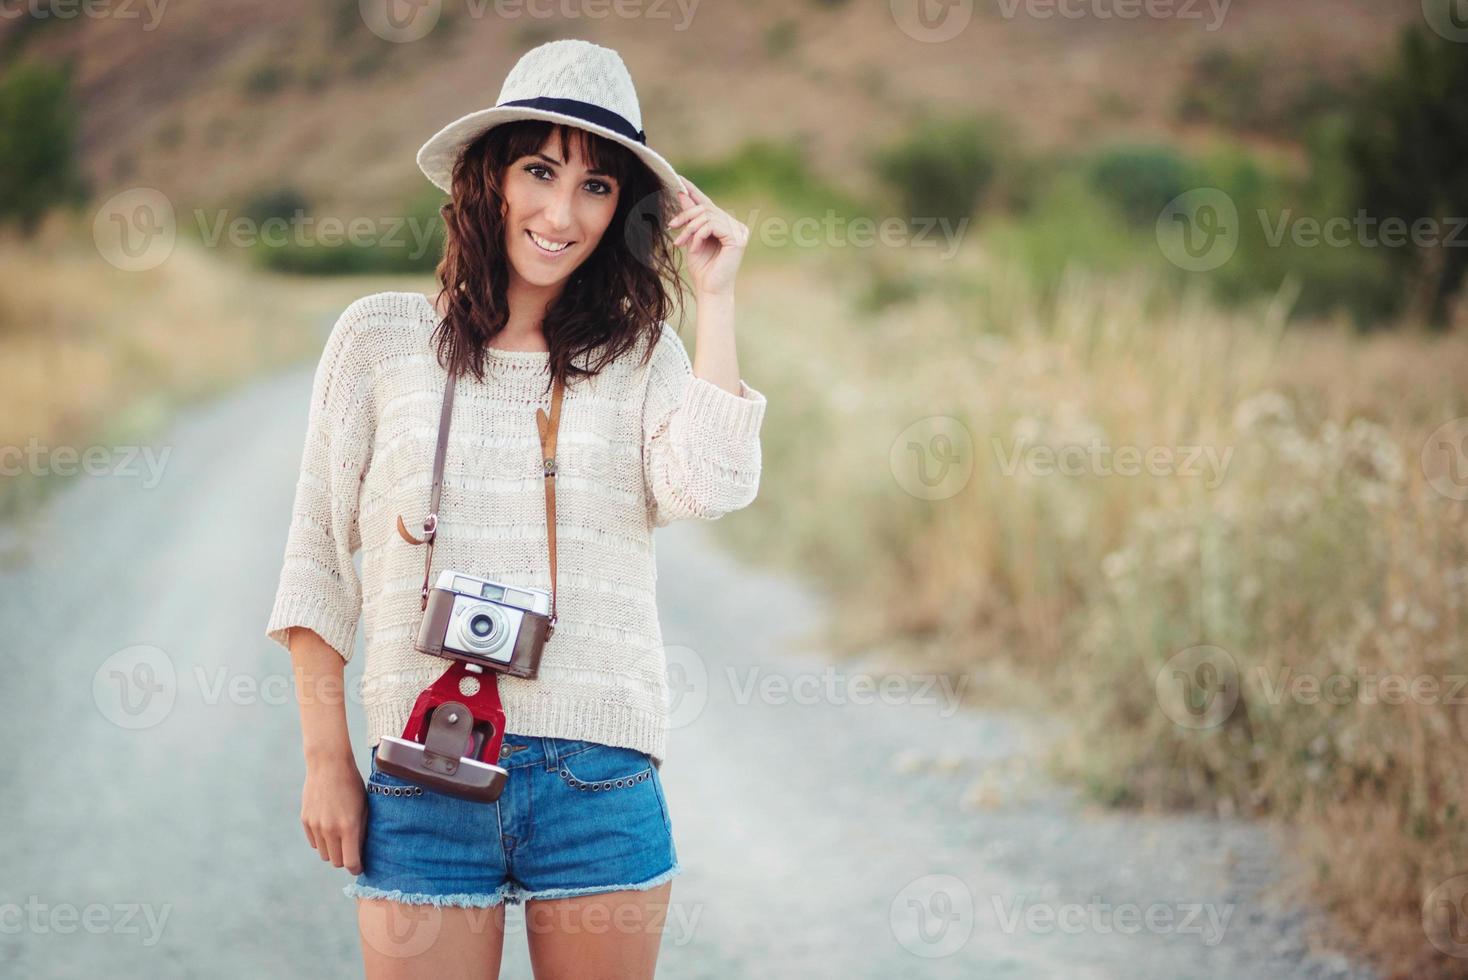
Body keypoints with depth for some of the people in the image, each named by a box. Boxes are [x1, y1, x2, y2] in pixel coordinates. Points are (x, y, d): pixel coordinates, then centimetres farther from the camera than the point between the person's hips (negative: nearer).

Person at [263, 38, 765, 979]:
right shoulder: (382, 336, 4)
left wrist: (716, 299, -7)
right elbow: (318, 555, 6)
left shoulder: (641, 355, 6)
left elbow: (712, 486, -14)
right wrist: (327, 760, 3)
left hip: (601, 775, 1)